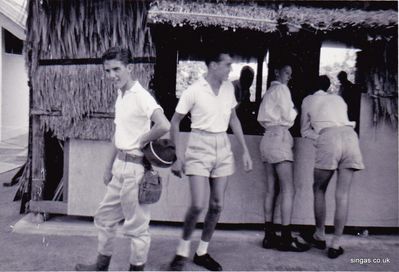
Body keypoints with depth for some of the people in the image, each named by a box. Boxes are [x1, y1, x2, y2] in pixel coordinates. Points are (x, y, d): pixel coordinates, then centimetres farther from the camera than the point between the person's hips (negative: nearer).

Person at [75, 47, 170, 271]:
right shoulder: (121, 96, 10)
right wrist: (109, 166, 20)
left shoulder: (140, 96, -18)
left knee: (137, 225, 6)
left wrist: (142, 140, -17)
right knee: (105, 217, 21)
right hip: (120, 166, 10)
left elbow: (164, 126, -34)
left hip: (134, 168, -10)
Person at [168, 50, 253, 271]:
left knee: (217, 205, 7)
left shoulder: (228, 88, 4)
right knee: (197, 205, -11)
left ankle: (202, 252, 24)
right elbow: (174, 122, -5)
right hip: (199, 147, -5)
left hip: (223, 147, 6)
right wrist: (178, 155, -10)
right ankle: (183, 250, 14)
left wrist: (245, 150, 11)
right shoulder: (194, 91, -12)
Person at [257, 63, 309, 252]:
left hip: (267, 137, 9)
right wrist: (294, 111, 10)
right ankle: (286, 238, -8)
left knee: (271, 190, 7)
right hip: (279, 137, -9)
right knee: (288, 190, -8)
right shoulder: (282, 89, -3)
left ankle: (269, 236, 9)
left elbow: (261, 119, 19)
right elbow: (288, 116, -8)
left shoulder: (268, 92, 22)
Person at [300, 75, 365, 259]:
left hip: (329, 138, -3)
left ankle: (320, 237, 21)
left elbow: (305, 131, 23)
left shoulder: (308, 100, 21)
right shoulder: (339, 99, 30)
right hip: (350, 136, 4)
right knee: (342, 194, 3)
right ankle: (335, 245, 6)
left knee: (319, 190, 14)